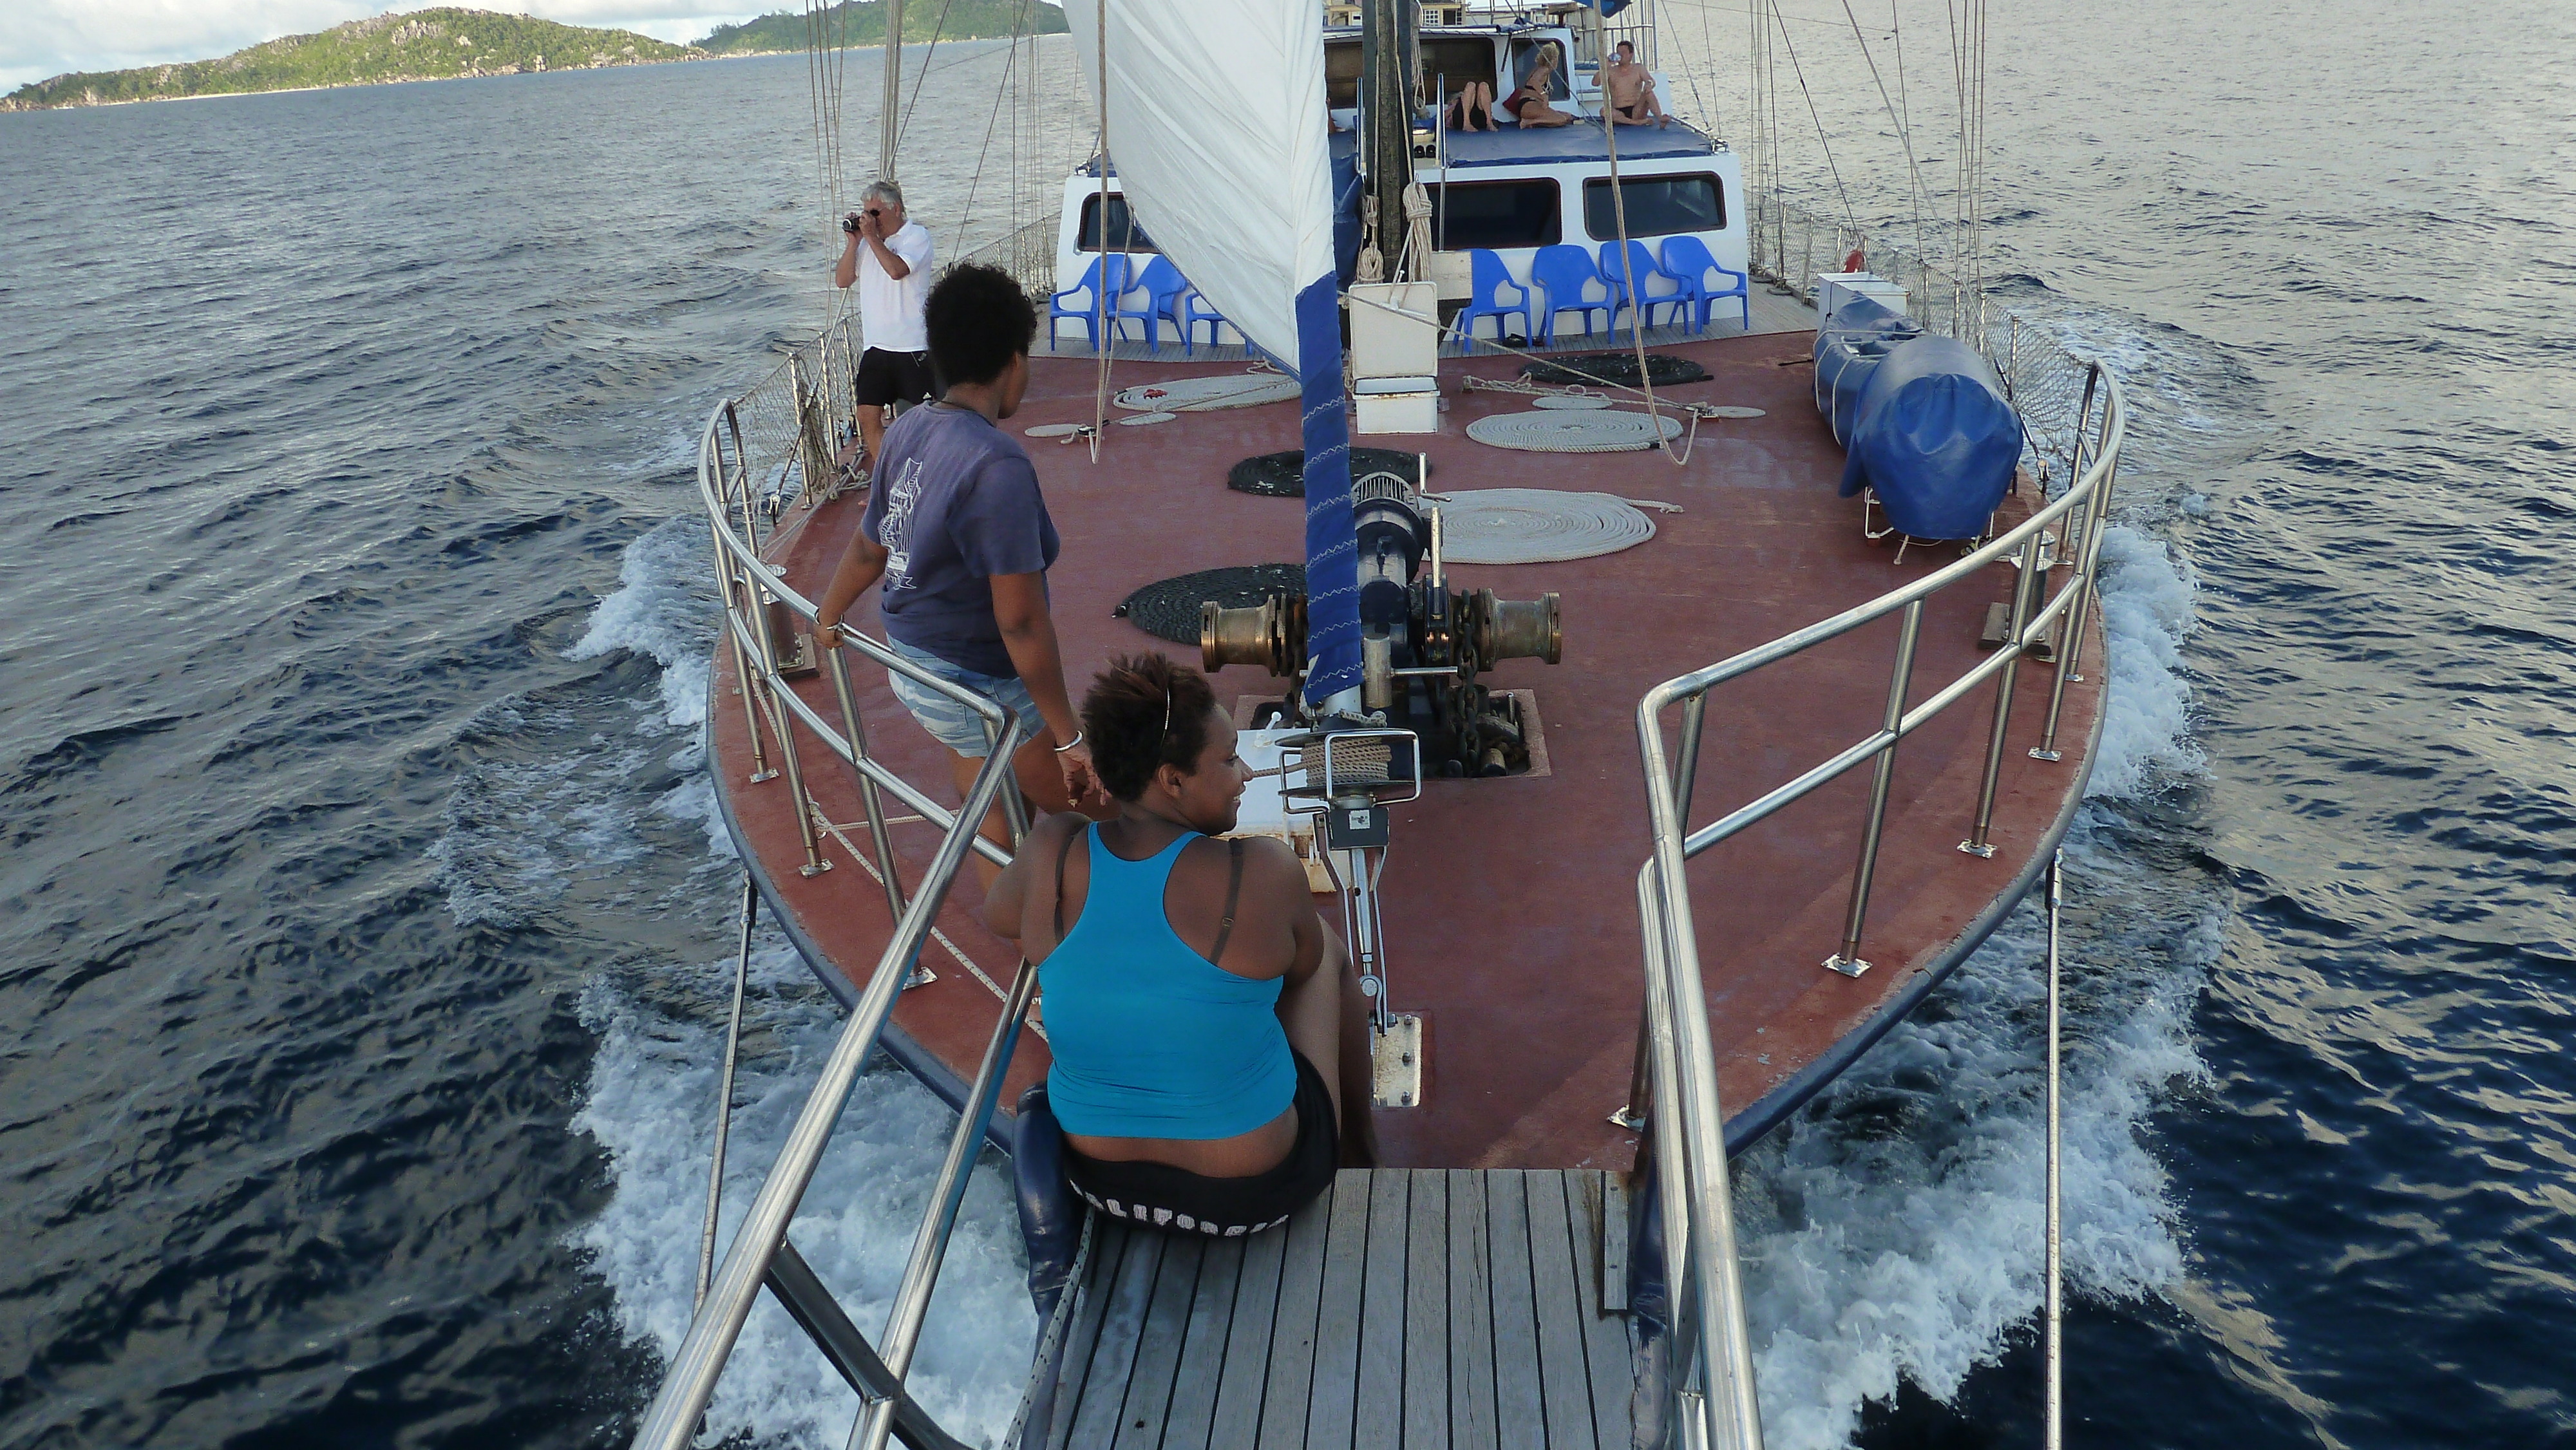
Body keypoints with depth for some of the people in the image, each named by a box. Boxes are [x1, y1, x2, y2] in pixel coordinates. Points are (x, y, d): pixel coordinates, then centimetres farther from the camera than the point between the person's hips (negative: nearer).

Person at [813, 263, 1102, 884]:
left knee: (988, 815, 21)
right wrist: (1069, 736, -22)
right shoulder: (998, 465, -26)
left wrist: (828, 616, 31)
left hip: (914, 667, 8)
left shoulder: (908, 431, -1)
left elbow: (868, 548, 13)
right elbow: (1021, 621, -27)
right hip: (983, 687, -8)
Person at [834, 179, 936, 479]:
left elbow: (897, 270, -24)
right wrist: (854, 240, -3)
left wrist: (871, 236, -15)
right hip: (876, 346, 6)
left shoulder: (917, 236, -6)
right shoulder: (868, 240, 11)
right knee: (869, 417, 4)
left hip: (914, 347, -6)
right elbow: (842, 280, 6)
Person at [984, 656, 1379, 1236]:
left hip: (1097, 1179, 4)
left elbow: (997, 915, 8)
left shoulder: (1054, 852, -15)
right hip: (1254, 1192, -3)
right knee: (1327, 948, 22)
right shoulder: (1264, 873, -25)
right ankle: (1358, 1145, 44)